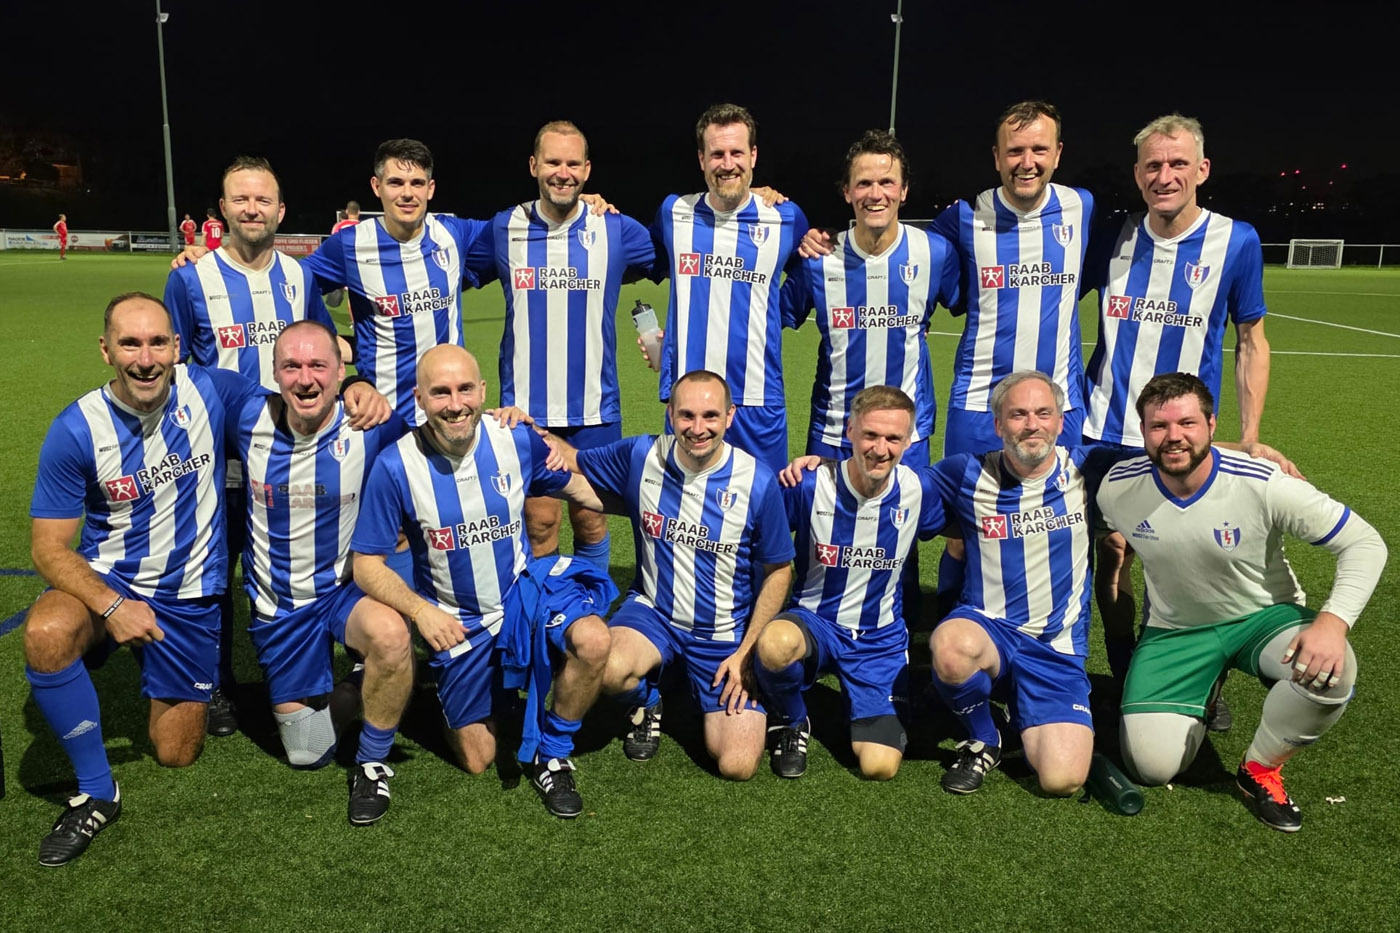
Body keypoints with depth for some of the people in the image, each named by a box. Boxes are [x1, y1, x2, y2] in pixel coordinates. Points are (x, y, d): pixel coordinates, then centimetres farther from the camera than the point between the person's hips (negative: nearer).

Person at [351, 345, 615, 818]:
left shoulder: (517, 439, -14)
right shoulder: (396, 466, -18)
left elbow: (580, 489, 1)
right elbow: (367, 564, -12)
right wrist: (421, 610, -27)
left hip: (523, 592, 1)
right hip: (455, 622, -1)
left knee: (592, 640, -31)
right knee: (477, 760, 7)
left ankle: (551, 756, -4)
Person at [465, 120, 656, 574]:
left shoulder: (615, 230, 0)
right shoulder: (504, 229, 2)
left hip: (595, 409, 0)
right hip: (526, 408, 0)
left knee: (590, 520, 9)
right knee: (538, 523, 4)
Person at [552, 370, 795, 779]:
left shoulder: (758, 481, -15)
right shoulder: (640, 456, -10)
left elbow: (778, 571, -5)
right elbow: (571, 460, 5)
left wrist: (747, 651, -9)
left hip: (726, 632, -1)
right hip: (653, 612, 1)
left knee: (737, 765, -12)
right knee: (610, 671, -34)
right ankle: (646, 701, 6)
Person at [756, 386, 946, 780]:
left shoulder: (920, 491, -8)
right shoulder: (809, 486, -15)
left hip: (880, 639, 2)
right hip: (813, 622, -1)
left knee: (880, 766, -15)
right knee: (775, 643, -39)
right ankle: (792, 724, -4)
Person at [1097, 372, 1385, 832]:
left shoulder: (1263, 485, -24)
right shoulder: (1117, 488, -16)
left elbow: (1364, 542, -17)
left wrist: (1333, 621, -33)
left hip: (1264, 617, -1)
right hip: (1173, 630, 1)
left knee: (1329, 670, -36)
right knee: (1153, 766, -14)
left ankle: (1260, 770, -4)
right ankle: (1201, 693, 22)